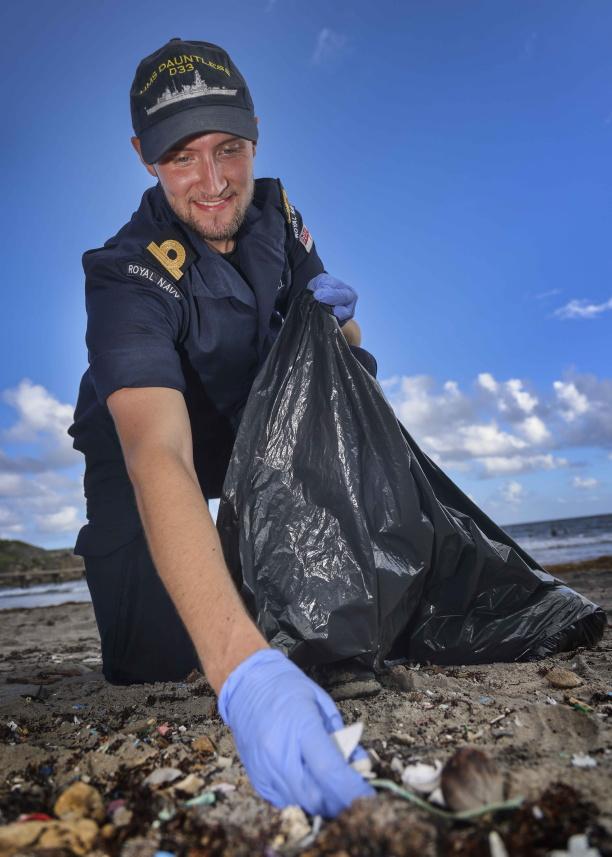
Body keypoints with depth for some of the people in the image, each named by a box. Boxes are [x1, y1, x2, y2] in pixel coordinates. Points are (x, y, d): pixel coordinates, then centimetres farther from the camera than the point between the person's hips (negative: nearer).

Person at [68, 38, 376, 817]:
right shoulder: (131, 277, -33)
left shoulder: (274, 212, -13)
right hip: (142, 457, -5)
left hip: (252, 440, 6)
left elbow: (338, 346, 2)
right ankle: (112, 555, 18)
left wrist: (336, 314, -25)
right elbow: (157, 457, -50)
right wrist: (240, 667, -63)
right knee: (153, 657, -17)